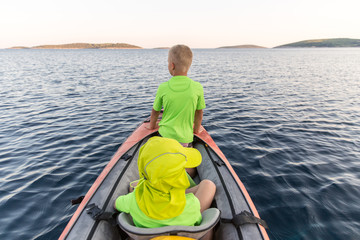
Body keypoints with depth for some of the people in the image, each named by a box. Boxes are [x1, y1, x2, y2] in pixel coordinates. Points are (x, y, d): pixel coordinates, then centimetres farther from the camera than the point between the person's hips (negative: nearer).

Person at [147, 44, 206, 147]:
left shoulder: (163, 87, -7)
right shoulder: (197, 87, -7)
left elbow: (155, 112, 7)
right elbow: (199, 113, 6)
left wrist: (152, 126, 27)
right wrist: (196, 129, 24)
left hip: (165, 135, 0)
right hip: (185, 138, 0)